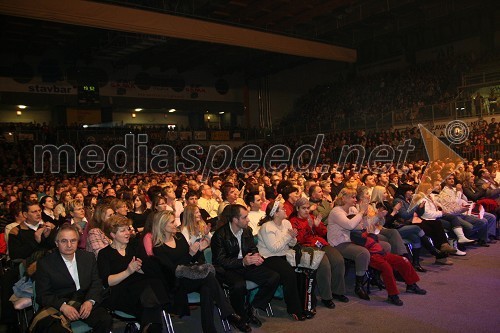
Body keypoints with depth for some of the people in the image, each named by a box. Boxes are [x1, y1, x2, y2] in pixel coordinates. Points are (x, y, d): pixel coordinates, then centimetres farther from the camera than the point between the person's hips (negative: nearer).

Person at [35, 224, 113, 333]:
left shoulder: (88, 257, 10)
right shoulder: (44, 263, 0)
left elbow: (96, 283, 9)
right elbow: (42, 296, -2)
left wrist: (90, 301, -12)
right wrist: (63, 306, -20)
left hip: (86, 302, 3)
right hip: (58, 306, -3)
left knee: (106, 320, -23)